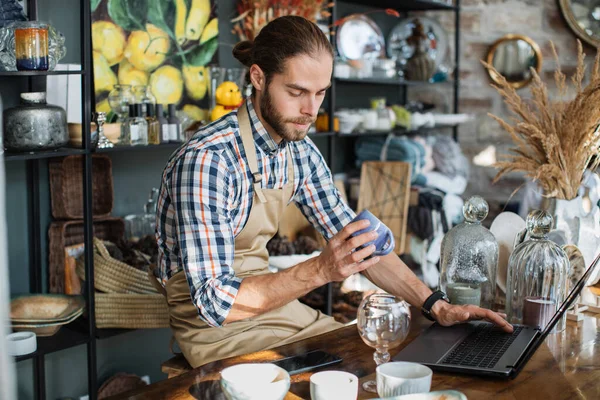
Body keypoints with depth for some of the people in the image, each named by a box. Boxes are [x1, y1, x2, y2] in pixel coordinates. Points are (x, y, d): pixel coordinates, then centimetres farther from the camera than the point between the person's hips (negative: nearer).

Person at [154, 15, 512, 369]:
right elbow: (214, 302, -28)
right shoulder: (206, 160, -26)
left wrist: (438, 307, -6)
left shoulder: (301, 152, -2)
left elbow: (360, 246, 5)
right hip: (214, 328, -7)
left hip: (269, 303, 7)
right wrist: (319, 270, -36)